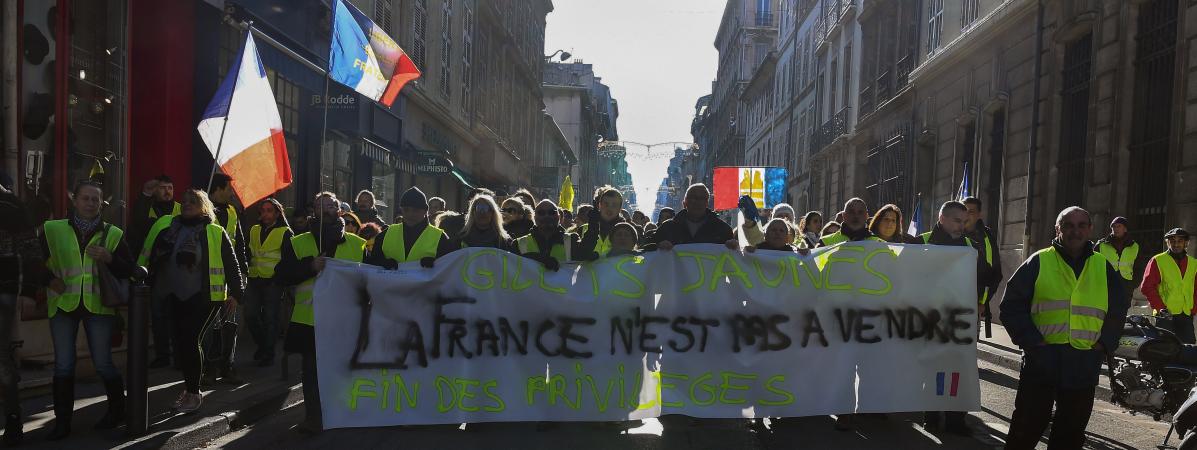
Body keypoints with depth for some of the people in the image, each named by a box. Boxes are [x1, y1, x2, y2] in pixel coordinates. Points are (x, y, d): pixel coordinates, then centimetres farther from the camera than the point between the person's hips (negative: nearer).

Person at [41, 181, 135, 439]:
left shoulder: (113, 234, 4)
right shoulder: (53, 229, 3)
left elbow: (129, 270, 3)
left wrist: (109, 258, -14)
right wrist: (49, 279, -7)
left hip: (99, 305, -1)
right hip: (63, 304, 1)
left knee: (103, 363, 4)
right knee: (63, 365, 5)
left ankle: (117, 410, 23)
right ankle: (62, 421, 16)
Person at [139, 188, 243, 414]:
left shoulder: (215, 233, -4)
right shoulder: (166, 225, 9)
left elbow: (232, 264, -1)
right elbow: (147, 254, 14)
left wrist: (235, 293, -3)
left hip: (203, 297, -5)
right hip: (176, 296, 5)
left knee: (190, 339, -11)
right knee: (181, 341, 10)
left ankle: (194, 393, 4)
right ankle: (189, 387, 28)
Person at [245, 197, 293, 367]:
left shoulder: (285, 232, -1)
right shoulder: (253, 230, 14)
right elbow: (247, 253, 17)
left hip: (273, 281, -4)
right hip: (254, 280, 5)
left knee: (270, 318, 1)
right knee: (250, 316, 2)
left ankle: (268, 353, 13)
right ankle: (262, 345, 25)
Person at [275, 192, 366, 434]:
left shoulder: (357, 245, 6)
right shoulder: (297, 243, 8)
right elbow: (283, 275, -1)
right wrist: (310, 266, -16)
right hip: (310, 319, 0)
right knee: (312, 369, 3)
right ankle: (313, 417, 12)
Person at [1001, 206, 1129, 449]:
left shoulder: (1103, 268, 10)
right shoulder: (1038, 262, 0)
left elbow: (1118, 310, 19)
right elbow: (1012, 304, -1)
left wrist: (1104, 343, 4)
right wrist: (1031, 340, -11)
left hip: (1084, 368, 3)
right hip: (1041, 362, -3)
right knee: (1027, 429, 3)